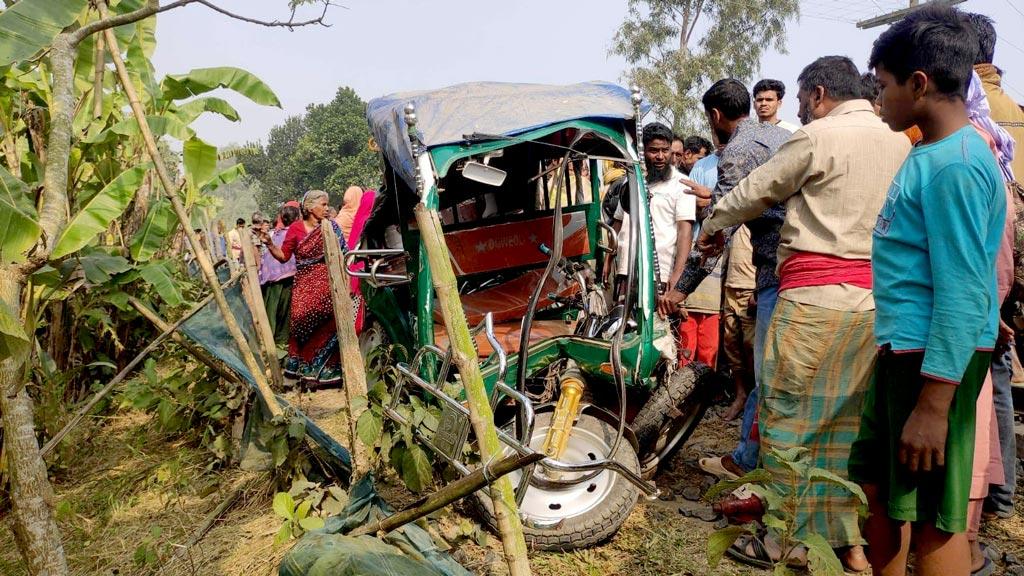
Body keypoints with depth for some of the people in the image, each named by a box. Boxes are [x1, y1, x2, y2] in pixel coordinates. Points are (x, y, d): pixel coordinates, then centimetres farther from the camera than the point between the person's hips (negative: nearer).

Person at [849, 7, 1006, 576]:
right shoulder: (931, 153, 11)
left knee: (933, 516, 1)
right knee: (878, 483, 20)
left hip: (936, 358, -10)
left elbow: (963, 293, -23)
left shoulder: (954, 164, -19)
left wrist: (933, 404, -23)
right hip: (903, 347, 10)